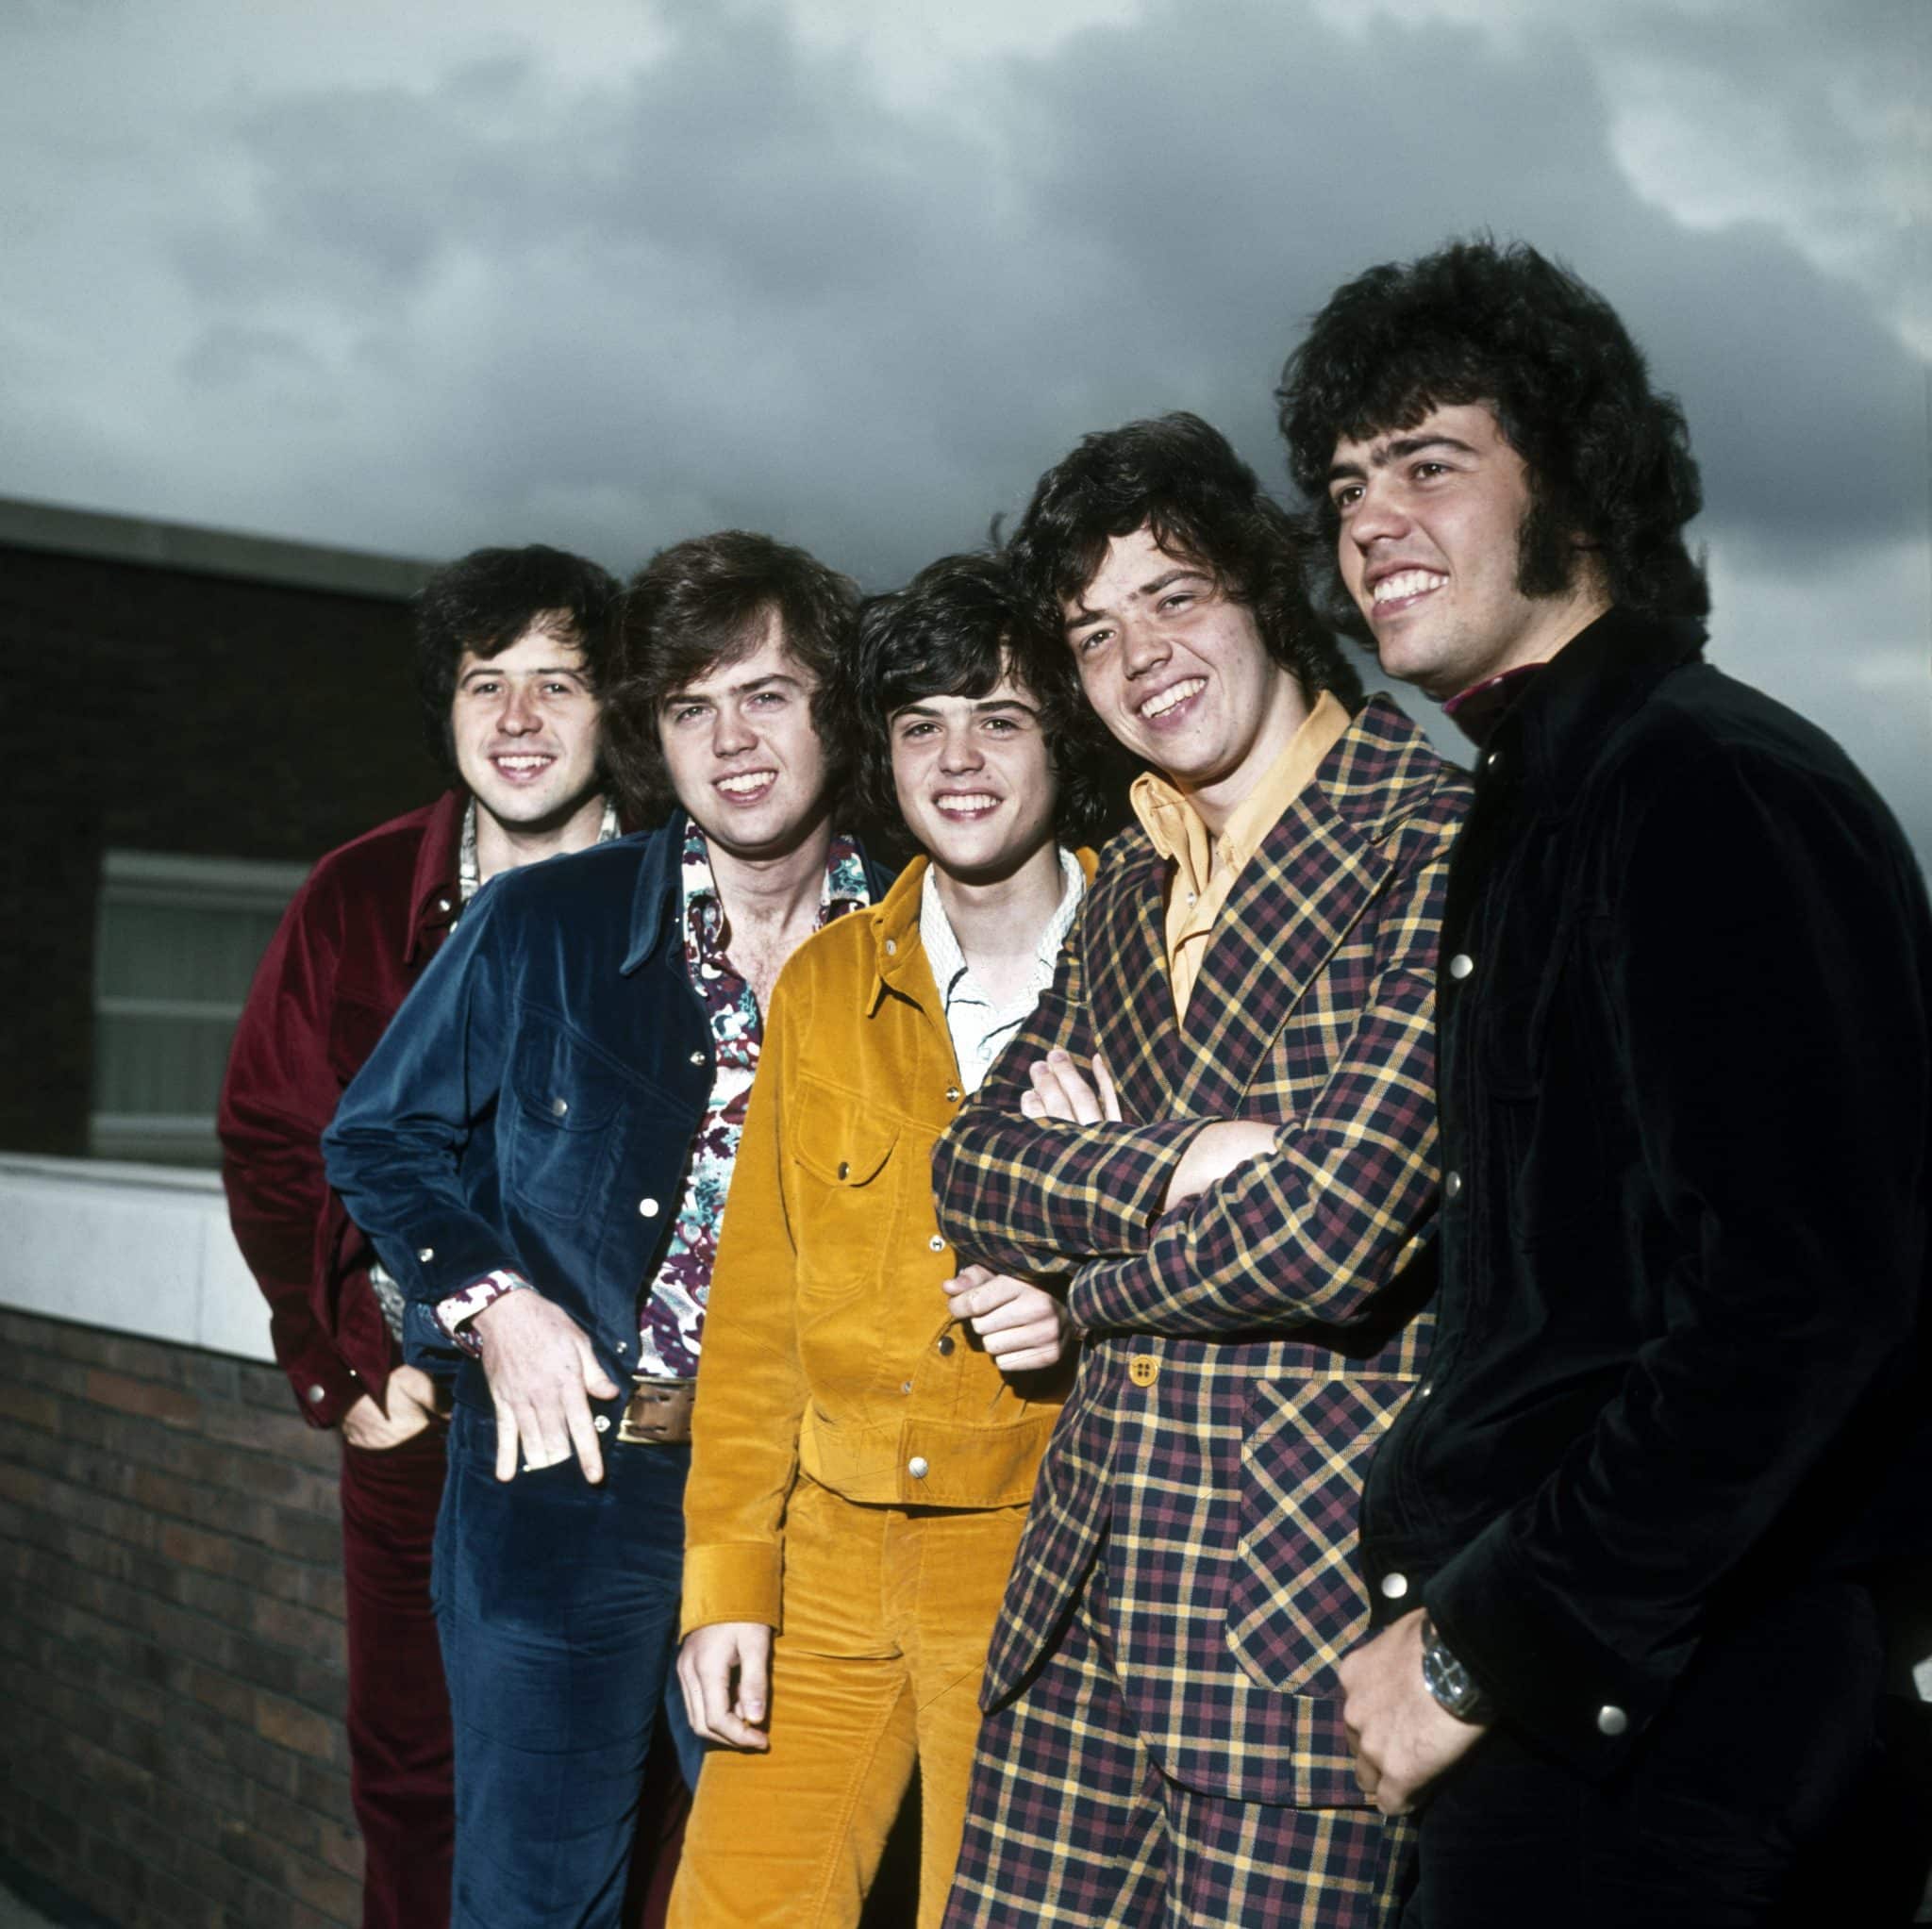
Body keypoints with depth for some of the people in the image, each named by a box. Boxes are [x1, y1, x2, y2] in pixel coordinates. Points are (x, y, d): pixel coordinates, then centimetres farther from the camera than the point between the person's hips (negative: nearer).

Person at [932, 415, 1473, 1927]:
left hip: (1310, 1616, -6)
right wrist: (1177, 1172, -14)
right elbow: (972, 1171, 7)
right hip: (1091, 1588, 7)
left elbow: (1335, 1232, -21)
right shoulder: (1134, 886, 14)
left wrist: (1095, 1273, -2)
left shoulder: (1441, 852, -12)